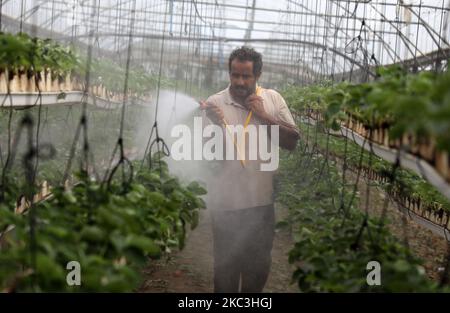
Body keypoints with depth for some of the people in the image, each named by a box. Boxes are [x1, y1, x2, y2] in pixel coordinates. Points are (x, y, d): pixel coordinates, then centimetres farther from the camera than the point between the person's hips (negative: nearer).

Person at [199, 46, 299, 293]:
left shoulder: (273, 99, 2)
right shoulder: (215, 104, -7)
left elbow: (292, 142, -2)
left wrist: (264, 116, -13)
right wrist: (216, 124, -27)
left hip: (262, 201, 3)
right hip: (227, 203, -3)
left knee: (259, 266, 18)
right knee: (226, 267, 10)